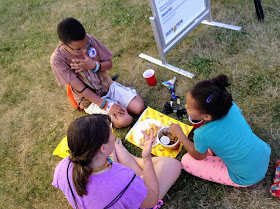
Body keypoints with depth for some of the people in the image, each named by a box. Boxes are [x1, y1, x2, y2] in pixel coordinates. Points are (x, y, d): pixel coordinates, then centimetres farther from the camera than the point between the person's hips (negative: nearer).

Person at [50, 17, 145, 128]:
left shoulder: (89, 39, -12)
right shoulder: (57, 60, -22)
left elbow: (109, 64, -2)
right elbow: (80, 89, -21)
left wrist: (94, 65, -24)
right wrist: (105, 105, -25)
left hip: (108, 85, 4)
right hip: (90, 99, -4)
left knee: (139, 108, -11)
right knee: (124, 120, -22)